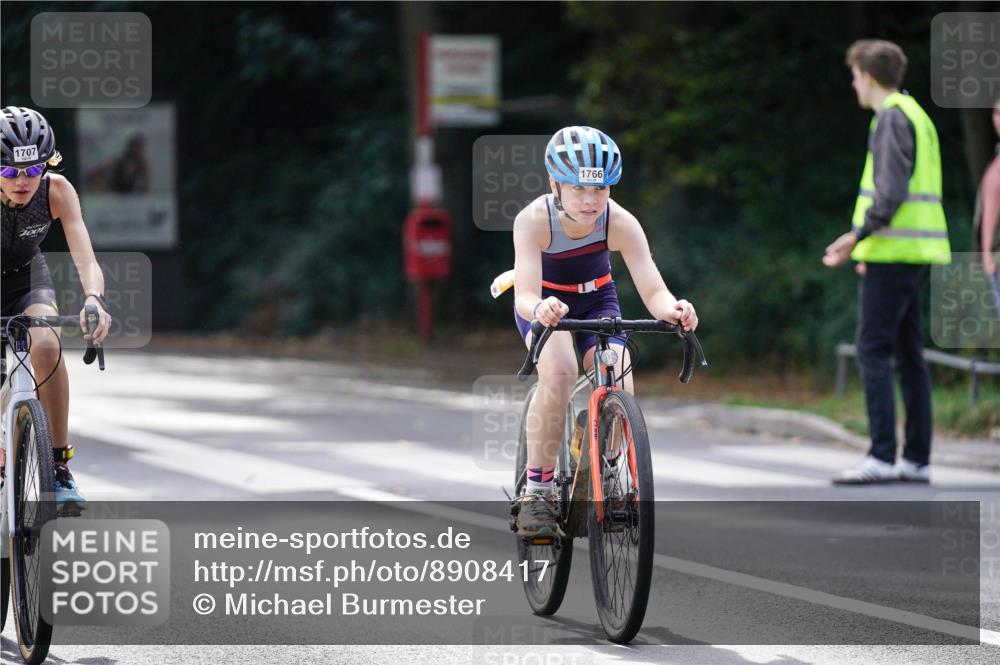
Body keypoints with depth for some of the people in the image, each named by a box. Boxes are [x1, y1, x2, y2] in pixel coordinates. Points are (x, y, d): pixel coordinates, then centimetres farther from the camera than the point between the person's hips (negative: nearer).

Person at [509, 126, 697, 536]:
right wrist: (539, 309, -66)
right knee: (559, 372, -31)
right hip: (545, 301, -2)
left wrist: (671, 309, -57)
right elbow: (526, 294, -42)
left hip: (596, 300, 2)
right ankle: (537, 489, -21)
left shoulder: (620, 223, -27)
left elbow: (652, 289, -34)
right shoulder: (534, 220, -32)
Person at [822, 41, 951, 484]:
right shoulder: (916, 116, 20)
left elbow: (891, 193, -20)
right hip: (914, 255, 10)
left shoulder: (893, 118, -10)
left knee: (873, 350, -10)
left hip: (894, 253, -10)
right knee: (908, 354, 10)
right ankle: (917, 459, 10)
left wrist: (858, 236, -14)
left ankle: (881, 456, -15)